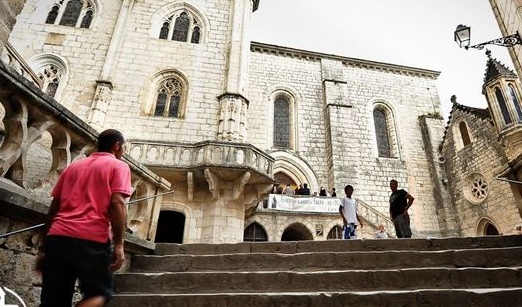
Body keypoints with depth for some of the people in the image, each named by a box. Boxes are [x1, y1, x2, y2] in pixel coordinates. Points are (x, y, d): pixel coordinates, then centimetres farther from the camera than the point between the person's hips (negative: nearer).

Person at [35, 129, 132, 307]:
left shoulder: (74, 166, 23)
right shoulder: (118, 166, 6)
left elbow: (54, 208, 18)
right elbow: (117, 203, -9)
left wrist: (43, 247, 20)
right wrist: (119, 245, -11)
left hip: (57, 237, 6)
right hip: (92, 239, -5)